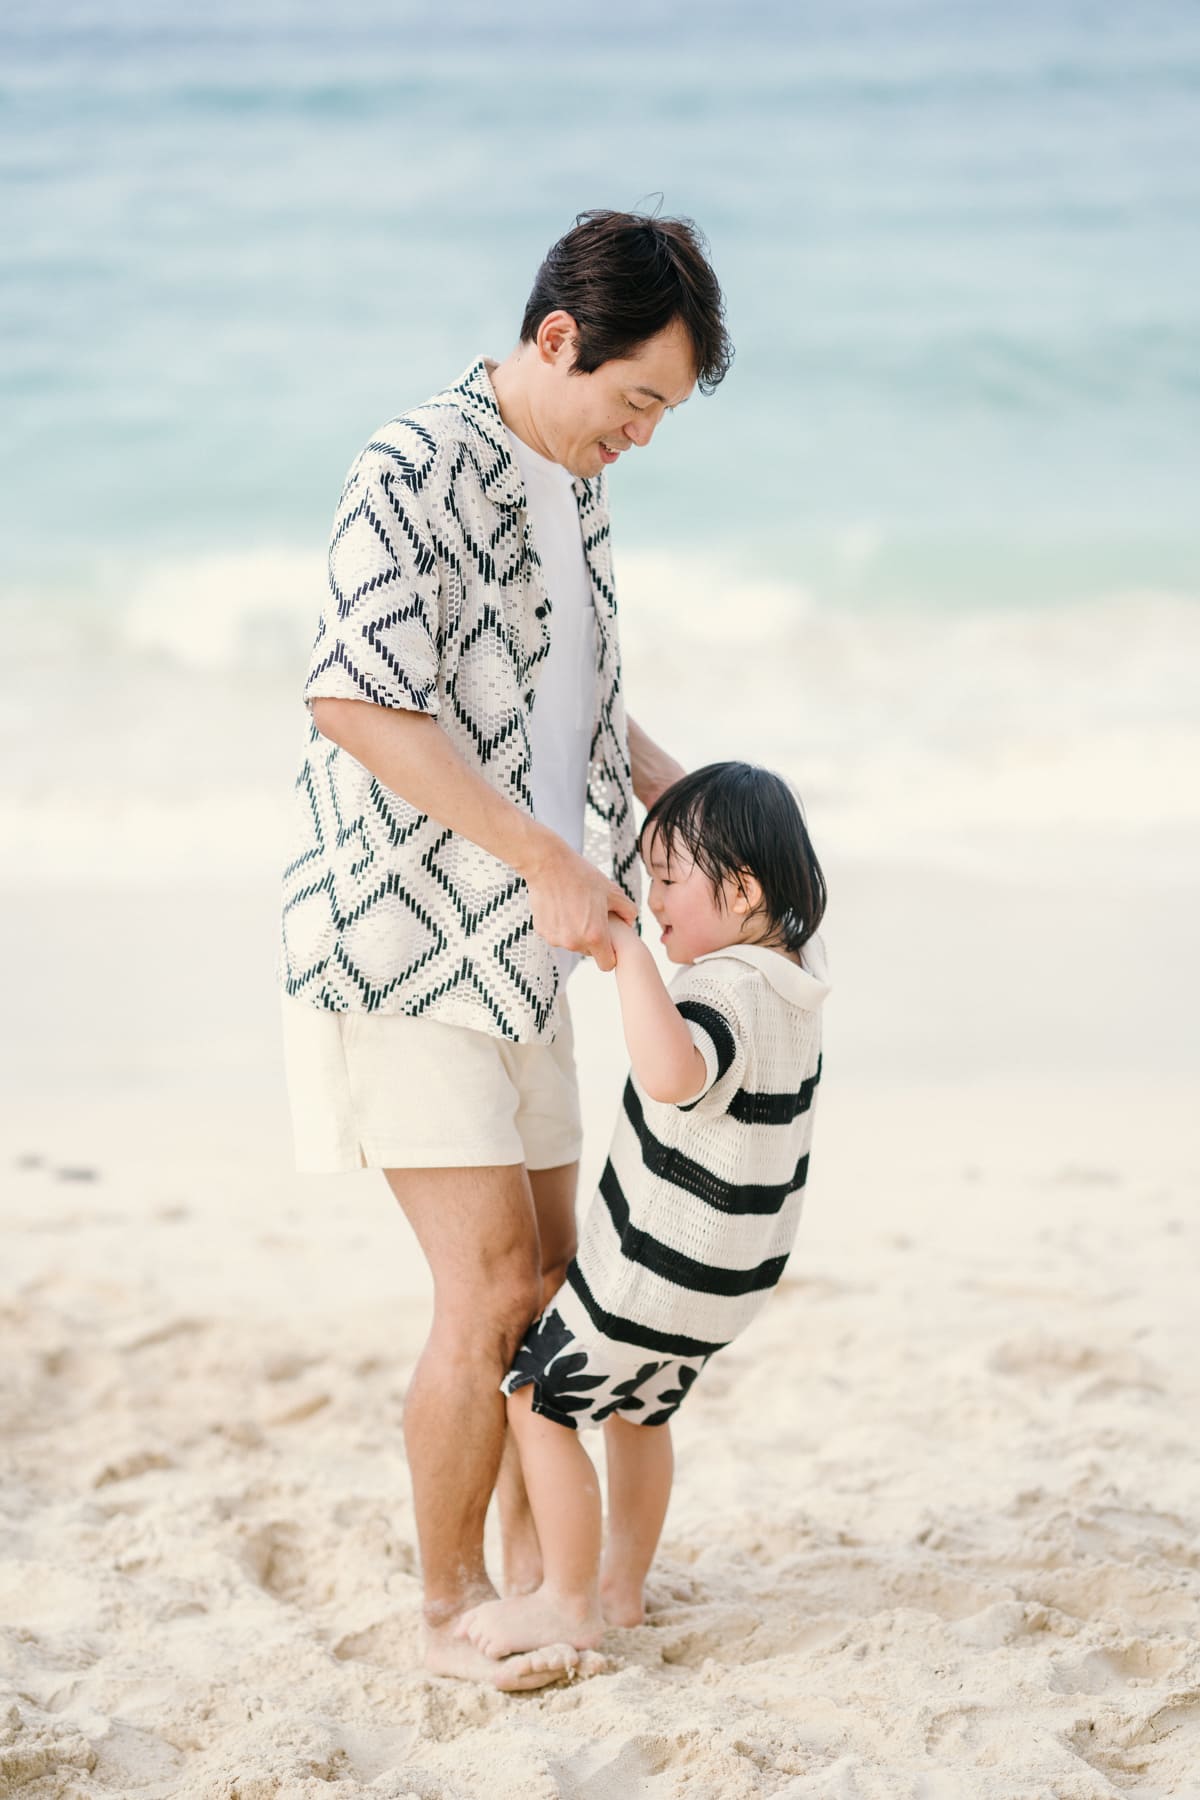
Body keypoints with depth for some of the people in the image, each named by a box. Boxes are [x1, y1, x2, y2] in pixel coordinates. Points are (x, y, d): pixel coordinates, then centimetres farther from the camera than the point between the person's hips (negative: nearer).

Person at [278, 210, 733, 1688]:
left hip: (513, 952, 9)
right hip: (394, 943, -9)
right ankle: (448, 1611, 7)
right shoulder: (416, 469, -17)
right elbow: (356, 702, -27)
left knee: (549, 1275, 14)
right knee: (487, 1290, -9)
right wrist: (551, 858, -27)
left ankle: (529, 1549, 32)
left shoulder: (574, 487, 11)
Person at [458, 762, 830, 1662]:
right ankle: (622, 1586, 37)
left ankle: (569, 1604, 12)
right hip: (729, 1271, 10)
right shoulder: (793, 978, -1)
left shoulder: (725, 995, -30)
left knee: (537, 1402, 4)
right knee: (639, 1409, 26)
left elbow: (671, 1073, -54)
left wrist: (631, 951, -47)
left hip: (656, 1272, -10)